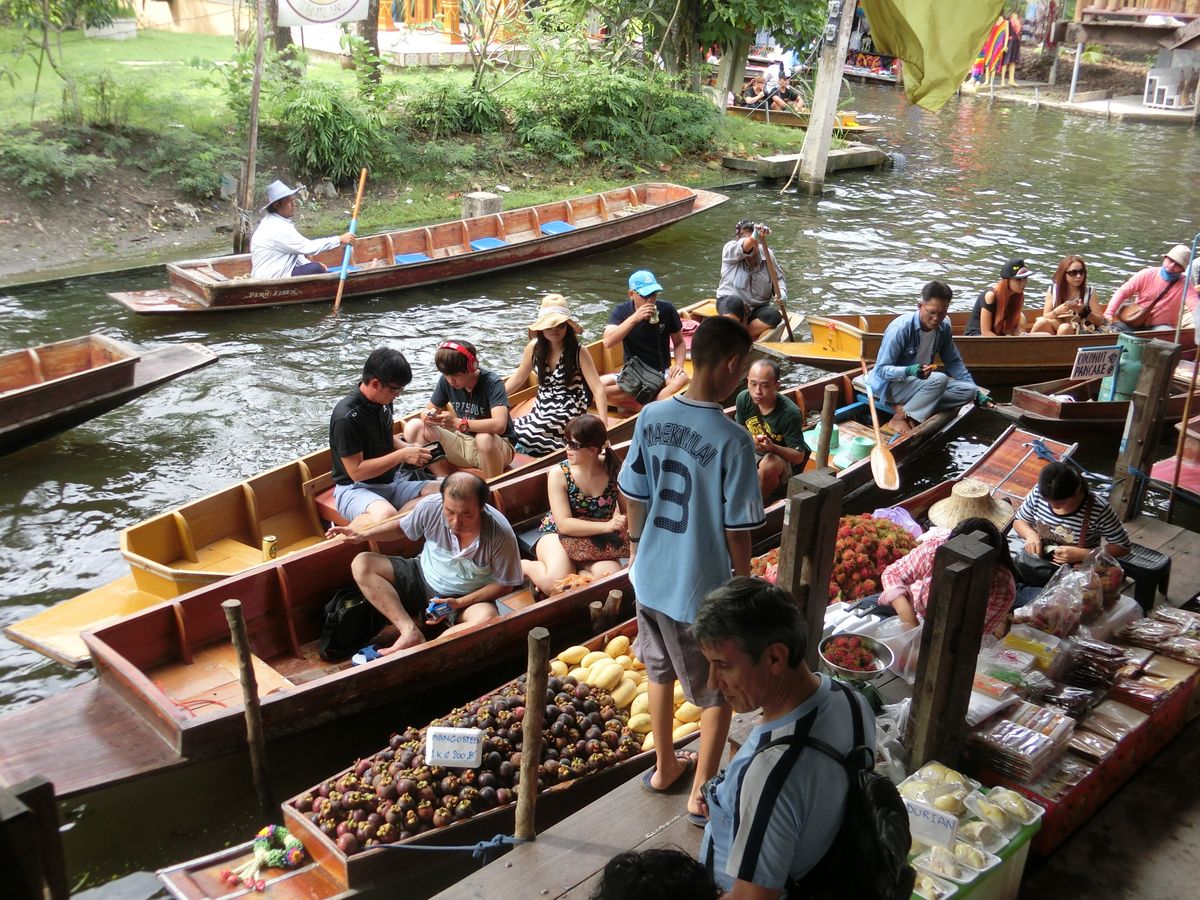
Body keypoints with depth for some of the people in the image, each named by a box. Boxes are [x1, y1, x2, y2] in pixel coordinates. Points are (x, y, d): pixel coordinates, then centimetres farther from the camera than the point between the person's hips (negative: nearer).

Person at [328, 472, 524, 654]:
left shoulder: (501, 534, -26)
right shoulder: (430, 506, -20)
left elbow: (505, 585, -14)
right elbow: (402, 527, 3)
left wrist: (459, 603, -23)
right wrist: (364, 535, -12)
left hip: (468, 598, -3)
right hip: (422, 579, 4)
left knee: (488, 618, -37)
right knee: (362, 564, -16)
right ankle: (411, 632, -28)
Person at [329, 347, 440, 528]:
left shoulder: (384, 402, 6)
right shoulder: (346, 417, -19)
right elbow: (356, 471, -18)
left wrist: (408, 448, 3)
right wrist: (402, 455, -17)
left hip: (391, 483, 8)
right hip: (356, 489, -8)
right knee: (386, 515, -41)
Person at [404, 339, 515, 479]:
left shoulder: (492, 383, -20)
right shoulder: (446, 381, -4)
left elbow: (499, 425, -34)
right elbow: (429, 410, 5)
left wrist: (458, 423, -41)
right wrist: (428, 416, -20)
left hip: (497, 446, -5)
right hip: (464, 442, 6)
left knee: (484, 438, -42)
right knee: (413, 428, -12)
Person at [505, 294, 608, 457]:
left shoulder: (578, 353, -12)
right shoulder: (534, 347, 0)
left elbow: (598, 390, -15)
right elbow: (518, 379, 15)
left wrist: (604, 428, -26)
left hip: (569, 415, -5)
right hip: (541, 412, 5)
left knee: (518, 435, -26)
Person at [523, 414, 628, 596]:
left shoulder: (614, 471, -11)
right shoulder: (559, 474, -15)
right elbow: (564, 524, -21)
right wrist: (607, 526, -32)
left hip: (599, 541, 2)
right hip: (558, 534, -2)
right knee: (557, 583, -32)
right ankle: (525, 566, 1)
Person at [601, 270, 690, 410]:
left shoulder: (667, 310, -3)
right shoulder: (621, 311, -5)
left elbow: (679, 343, 8)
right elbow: (607, 342, -20)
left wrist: (678, 365, -12)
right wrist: (634, 318, -29)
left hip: (662, 373, 0)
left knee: (682, 378, -34)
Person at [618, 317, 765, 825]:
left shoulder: (651, 416, -7)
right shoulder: (732, 439, -23)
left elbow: (633, 498, 2)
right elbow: (737, 530, -17)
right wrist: (743, 585, -1)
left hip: (651, 577, 6)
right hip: (704, 589, -5)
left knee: (661, 672, 26)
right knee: (719, 692, 17)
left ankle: (665, 767, 44)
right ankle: (701, 793, 27)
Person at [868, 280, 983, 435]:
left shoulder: (943, 328, -4)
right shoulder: (900, 329, -23)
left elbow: (954, 362, 8)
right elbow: (881, 369, -23)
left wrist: (976, 392, 2)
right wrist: (908, 371, -42)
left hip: (922, 383, 8)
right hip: (891, 384, -7)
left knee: (968, 391, -12)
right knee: (939, 380, -32)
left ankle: (905, 408, -14)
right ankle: (900, 417, -18)